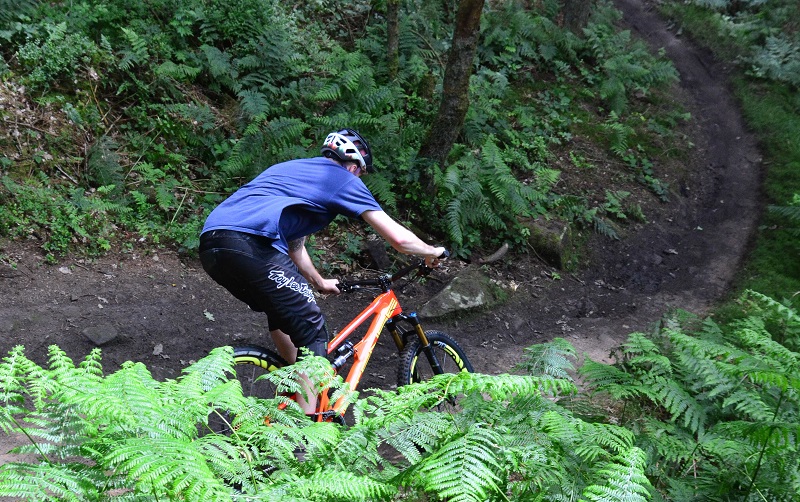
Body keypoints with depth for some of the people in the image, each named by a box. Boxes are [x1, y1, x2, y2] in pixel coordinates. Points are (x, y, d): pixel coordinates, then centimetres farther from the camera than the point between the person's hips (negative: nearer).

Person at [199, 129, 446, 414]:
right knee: (312, 330, 2)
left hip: (210, 245, 9)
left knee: (283, 308, 30)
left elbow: (294, 244, 46)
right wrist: (431, 252, 29)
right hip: (251, 246, -9)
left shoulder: (289, 168, 35)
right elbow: (398, 238, 8)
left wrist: (319, 282, 60)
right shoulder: (343, 179, 12)